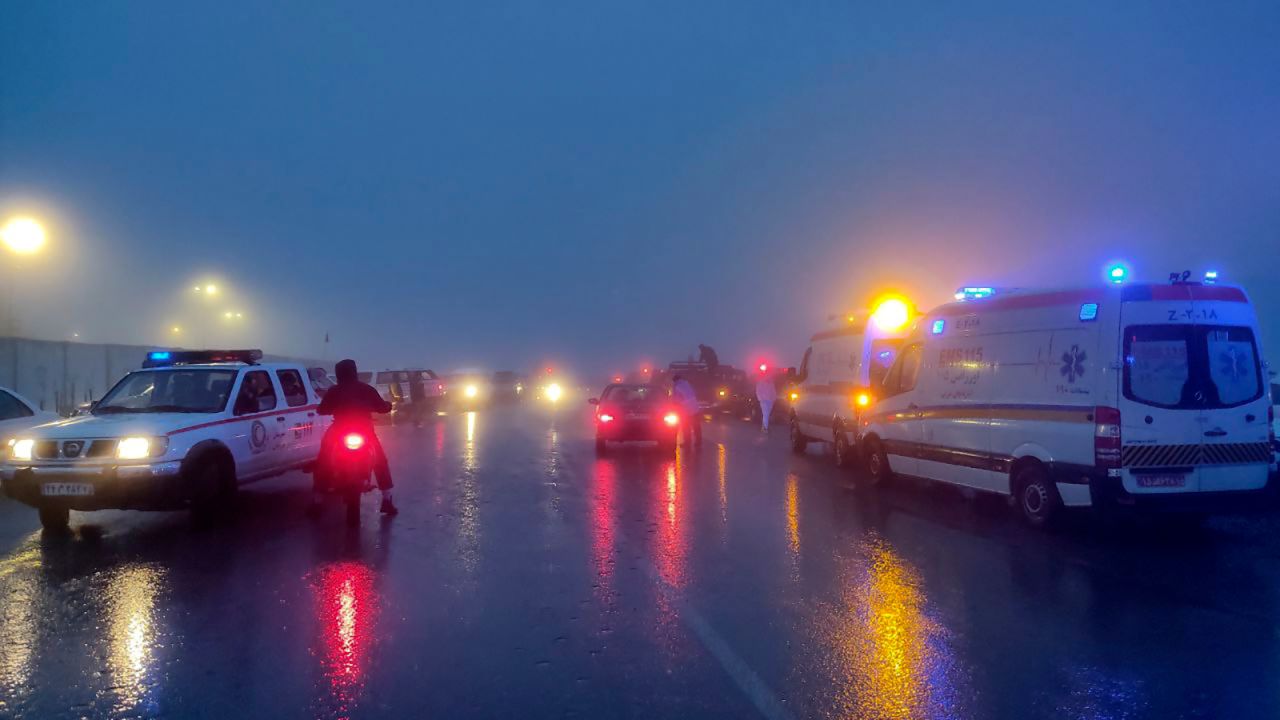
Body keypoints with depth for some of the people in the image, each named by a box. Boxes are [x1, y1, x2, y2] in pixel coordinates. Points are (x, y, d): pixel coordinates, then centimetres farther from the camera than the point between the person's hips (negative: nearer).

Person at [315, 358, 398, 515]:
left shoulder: (334, 391, 1)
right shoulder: (366, 389, 3)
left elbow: (322, 410, 3)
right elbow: (382, 407, 6)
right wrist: (389, 405, 29)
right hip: (365, 433, 1)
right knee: (381, 462, 17)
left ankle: (316, 500, 15)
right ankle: (387, 500, 9)